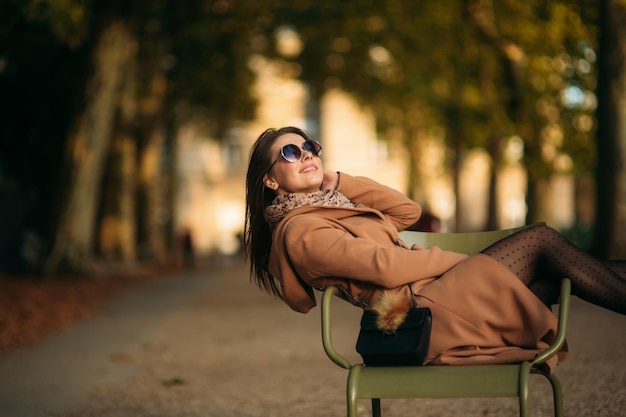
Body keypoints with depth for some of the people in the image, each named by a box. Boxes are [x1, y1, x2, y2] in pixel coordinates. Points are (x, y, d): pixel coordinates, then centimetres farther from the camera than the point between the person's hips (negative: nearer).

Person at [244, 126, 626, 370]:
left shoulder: (334, 205, 23)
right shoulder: (299, 231, -8)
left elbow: (408, 211, 19)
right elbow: (384, 265, -17)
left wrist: (338, 182, 14)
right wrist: (462, 260, -7)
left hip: (434, 295, 9)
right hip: (417, 308, -9)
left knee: (560, 273, 0)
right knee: (542, 241, -8)